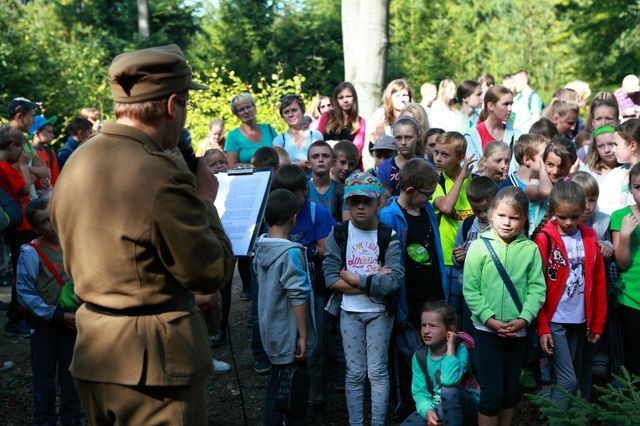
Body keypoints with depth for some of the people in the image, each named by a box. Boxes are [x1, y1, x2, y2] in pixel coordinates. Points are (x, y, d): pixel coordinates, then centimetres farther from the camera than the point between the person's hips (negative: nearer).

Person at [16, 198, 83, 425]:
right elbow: (25, 293, -15)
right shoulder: (31, 253, -14)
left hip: (72, 322, 4)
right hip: (45, 324, -3)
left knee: (72, 377, 14)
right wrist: (57, 315, -18)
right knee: (45, 379, 7)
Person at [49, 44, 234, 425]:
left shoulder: (75, 165, 4)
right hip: (153, 359, -8)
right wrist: (205, 201, -1)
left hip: (92, 353, 8)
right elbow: (214, 273, -15)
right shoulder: (162, 175, -22)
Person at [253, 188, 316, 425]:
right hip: (288, 334, -8)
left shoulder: (261, 246, 2)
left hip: (271, 330, 8)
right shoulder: (291, 252, -22)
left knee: (277, 383, 19)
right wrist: (303, 335, -15)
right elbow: (298, 297, -22)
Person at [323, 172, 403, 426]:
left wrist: (354, 278, -15)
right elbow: (331, 279, -11)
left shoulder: (389, 236, -7)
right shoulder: (338, 233, -3)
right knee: (355, 373, 8)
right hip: (349, 312, 1)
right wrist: (373, 282, -17)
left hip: (380, 312, -1)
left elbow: (393, 282, -18)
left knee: (377, 372, 5)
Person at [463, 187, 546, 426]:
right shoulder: (479, 246, -7)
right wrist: (490, 319, -15)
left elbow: (537, 288, -4)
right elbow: (470, 290, -8)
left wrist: (523, 319, -16)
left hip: (518, 332, 3)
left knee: (510, 391, 16)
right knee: (491, 393, 0)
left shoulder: (530, 248, -2)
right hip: (487, 330, -3)